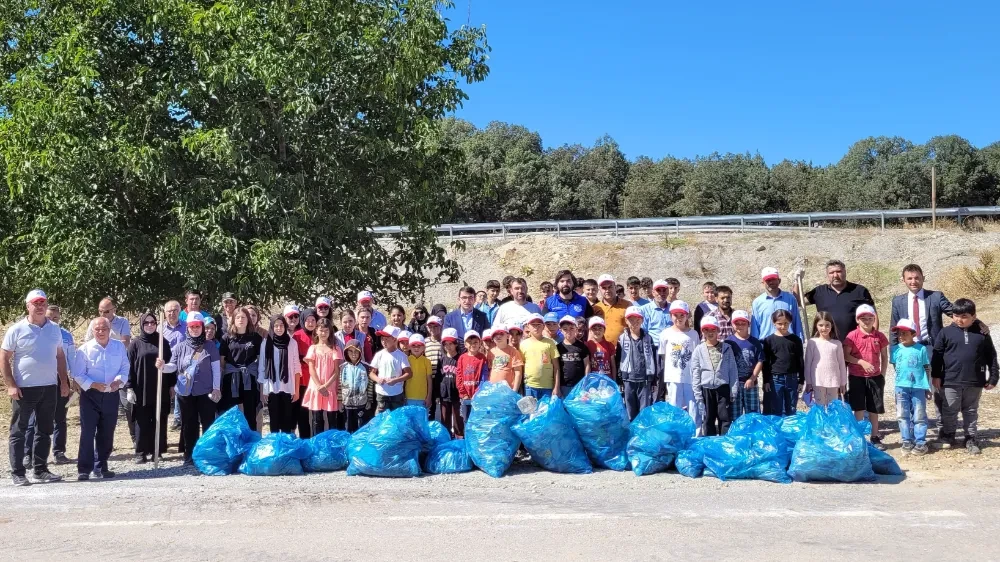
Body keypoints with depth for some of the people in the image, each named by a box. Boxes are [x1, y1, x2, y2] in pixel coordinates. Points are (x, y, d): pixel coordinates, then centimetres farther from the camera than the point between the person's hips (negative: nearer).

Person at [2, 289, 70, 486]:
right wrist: (10, 385, -12)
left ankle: (40, 471, 18)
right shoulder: (17, 329, -5)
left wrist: (64, 382, 8)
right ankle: (17, 473, 9)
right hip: (24, 389, -4)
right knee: (18, 431, 3)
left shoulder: (54, 329, 8)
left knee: (44, 431, 10)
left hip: (50, 388, 5)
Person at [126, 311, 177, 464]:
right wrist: (129, 388, -7)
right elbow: (130, 366, 0)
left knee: (159, 422, 5)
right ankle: (141, 453, 7)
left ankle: (156, 451, 13)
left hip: (160, 389, 2)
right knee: (142, 422, 1)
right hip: (142, 390, -2)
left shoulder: (163, 342, 8)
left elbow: (171, 364, 10)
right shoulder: (135, 343, 2)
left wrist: (172, 385, 7)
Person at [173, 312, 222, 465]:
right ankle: (189, 457, 17)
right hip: (186, 392, 2)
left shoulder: (210, 347, 0)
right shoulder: (180, 347, 5)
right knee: (188, 425, 9)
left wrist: (216, 388, -5)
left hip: (206, 392, -2)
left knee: (208, 424, 1)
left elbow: (216, 368, 0)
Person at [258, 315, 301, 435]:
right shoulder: (266, 342, 2)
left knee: (287, 421, 1)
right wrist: (262, 391, 2)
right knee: (274, 421, 3)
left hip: (288, 389, 0)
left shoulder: (292, 343, 3)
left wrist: (297, 390, 1)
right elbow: (261, 367, 5)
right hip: (271, 389, 0)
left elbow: (297, 367, 4)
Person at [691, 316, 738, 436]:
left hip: (723, 388, -1)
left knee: (725, 418, -1)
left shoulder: (726, 348, 3)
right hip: (706, 389, 1)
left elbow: (732, 371, 3)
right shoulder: (698, 350, 3)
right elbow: (695, 374, 1)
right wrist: (698, 395, -4)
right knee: (708, 420, 9)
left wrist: (733, 391, -2)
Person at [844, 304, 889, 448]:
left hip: (875, 377, 2)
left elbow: (884, 357, 9)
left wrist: (883, 375, 5)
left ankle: (875, 437, 19)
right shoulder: (852, 336, -6)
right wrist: (862, 362, -19)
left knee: (874, 409, 9)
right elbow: (846, 356, -8)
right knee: (859, 408, 3)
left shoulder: (879, 336, 2)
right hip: (856, 377, -2)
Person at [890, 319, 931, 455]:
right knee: (903, 416, 7)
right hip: (901, 387, 3)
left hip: (918, 387, -3)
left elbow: (927, 369, 1)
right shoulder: (895, 349, 2)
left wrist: (928, 387, 2)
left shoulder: (921, 349, -4)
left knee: (919, 416, 3)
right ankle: (907, 441, 16)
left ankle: (920, 442, 9)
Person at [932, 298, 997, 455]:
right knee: (950, 411, 9)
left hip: (974, 382, 1)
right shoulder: (946, 332, -3)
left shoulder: (981, 333, 0)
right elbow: (937, 355, -1)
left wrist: (993, 378, 4)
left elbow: (991, 356, 5)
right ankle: (947, 436, 24)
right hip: (951, 381, -1)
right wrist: (936, 376, -3)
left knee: (971, 411, 13)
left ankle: (971, 439, 21)